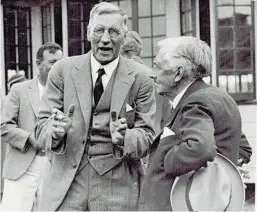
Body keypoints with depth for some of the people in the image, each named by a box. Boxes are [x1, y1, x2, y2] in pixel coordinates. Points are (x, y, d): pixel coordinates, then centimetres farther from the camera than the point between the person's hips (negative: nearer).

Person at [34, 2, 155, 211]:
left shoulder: (140, 77, -1)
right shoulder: (63, 70, 2)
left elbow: (147, 135, -1)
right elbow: (42, 126, 2)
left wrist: (123, 138, -22)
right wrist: (56, 131, -21)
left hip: (118, 185, 0)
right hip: (65, 181, 1)